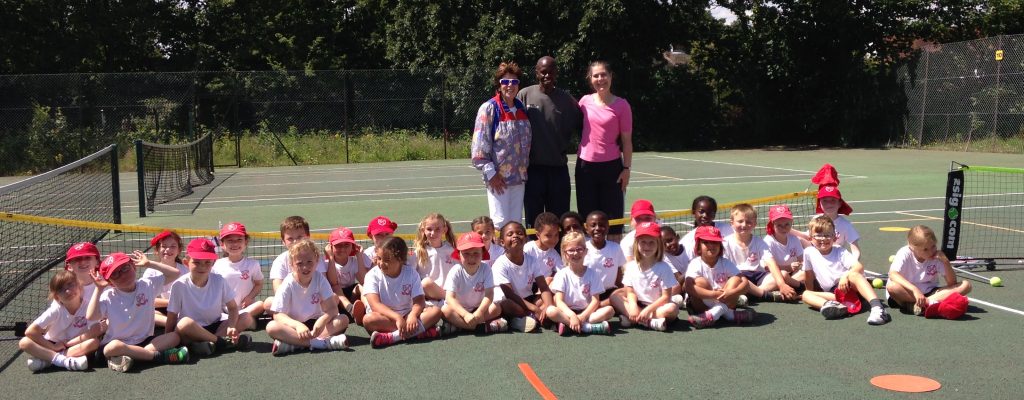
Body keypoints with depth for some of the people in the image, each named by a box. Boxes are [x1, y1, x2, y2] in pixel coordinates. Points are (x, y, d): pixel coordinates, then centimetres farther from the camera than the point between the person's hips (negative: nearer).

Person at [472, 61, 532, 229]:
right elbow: (479, 145, -12)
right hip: (498, 177, -6)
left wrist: (527, 169, 12)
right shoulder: (489, 108, -8)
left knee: (516, 222, 10)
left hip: (519, 176, 6)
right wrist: (491, 173, -15)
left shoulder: (521, 108, 10)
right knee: (500, 223, -4)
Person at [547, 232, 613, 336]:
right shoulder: (562, 275, -1)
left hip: (586, 312, 2)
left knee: (609, 310, -23)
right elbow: (559, 301, -11)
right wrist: (572, 316, -29)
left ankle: (568, 325, -30)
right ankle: (589, 327, -34)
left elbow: (595, 300, -3)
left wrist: (582, 316, -21)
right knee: (550, 311, -31)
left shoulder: (593, 274, 3)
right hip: (568, 312, -1)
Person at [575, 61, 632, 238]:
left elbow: (626, 140, -3)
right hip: (585, 164, 3)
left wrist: (626, 168, -6)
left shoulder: (621, 105, -5)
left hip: (611, 166, -3)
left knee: (613, 218, 3)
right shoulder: (585, 101, 4)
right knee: (587, 218, 8)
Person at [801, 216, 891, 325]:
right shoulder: (809, 252, 4)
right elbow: (809, 276, 16)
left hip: (848, 287, -3)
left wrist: (846, 275, -32)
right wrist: (812, 295, 16)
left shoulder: (840, 252, 0)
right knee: (806, 295, -21)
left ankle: (877, 306, -53)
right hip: (831, 294, 3)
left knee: (853, 275, -35)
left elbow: (859, 267, -14)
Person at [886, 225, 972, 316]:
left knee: (965, 285, -14)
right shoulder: (905, 253, -14)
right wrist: (914, 290, -45)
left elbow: (952, 283, -4)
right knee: (892, 286, -37)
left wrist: (946, 262, -18)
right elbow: (893, 274, -33)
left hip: (929, 293, 5)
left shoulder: (937, 256, -3)